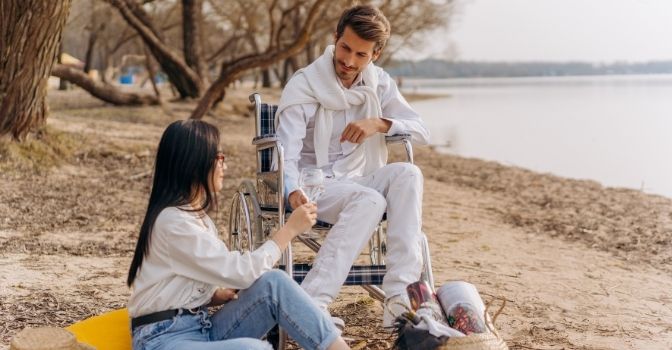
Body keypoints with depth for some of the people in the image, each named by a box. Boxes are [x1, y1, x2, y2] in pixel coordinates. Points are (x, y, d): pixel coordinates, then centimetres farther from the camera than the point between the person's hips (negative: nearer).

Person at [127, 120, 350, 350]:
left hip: (203, 328, 8)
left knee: (273, 283, -15)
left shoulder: (195, 215, 14)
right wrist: (290, 229, -10)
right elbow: (240, 272, -18)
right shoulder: (173, 220, -17)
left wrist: (219, 294, -3)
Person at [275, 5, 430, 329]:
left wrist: (380, 123, -17)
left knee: (408, 174, -26)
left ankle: (399, 297, -36)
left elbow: (421, 131, 3)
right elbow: (287, 150, -22)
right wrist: (293, 191, -43)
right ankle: (312, 303, -42)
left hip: (361, 180, 5)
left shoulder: (379, 83, 5)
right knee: (369, 200, -35)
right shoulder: (304, 85, -10)